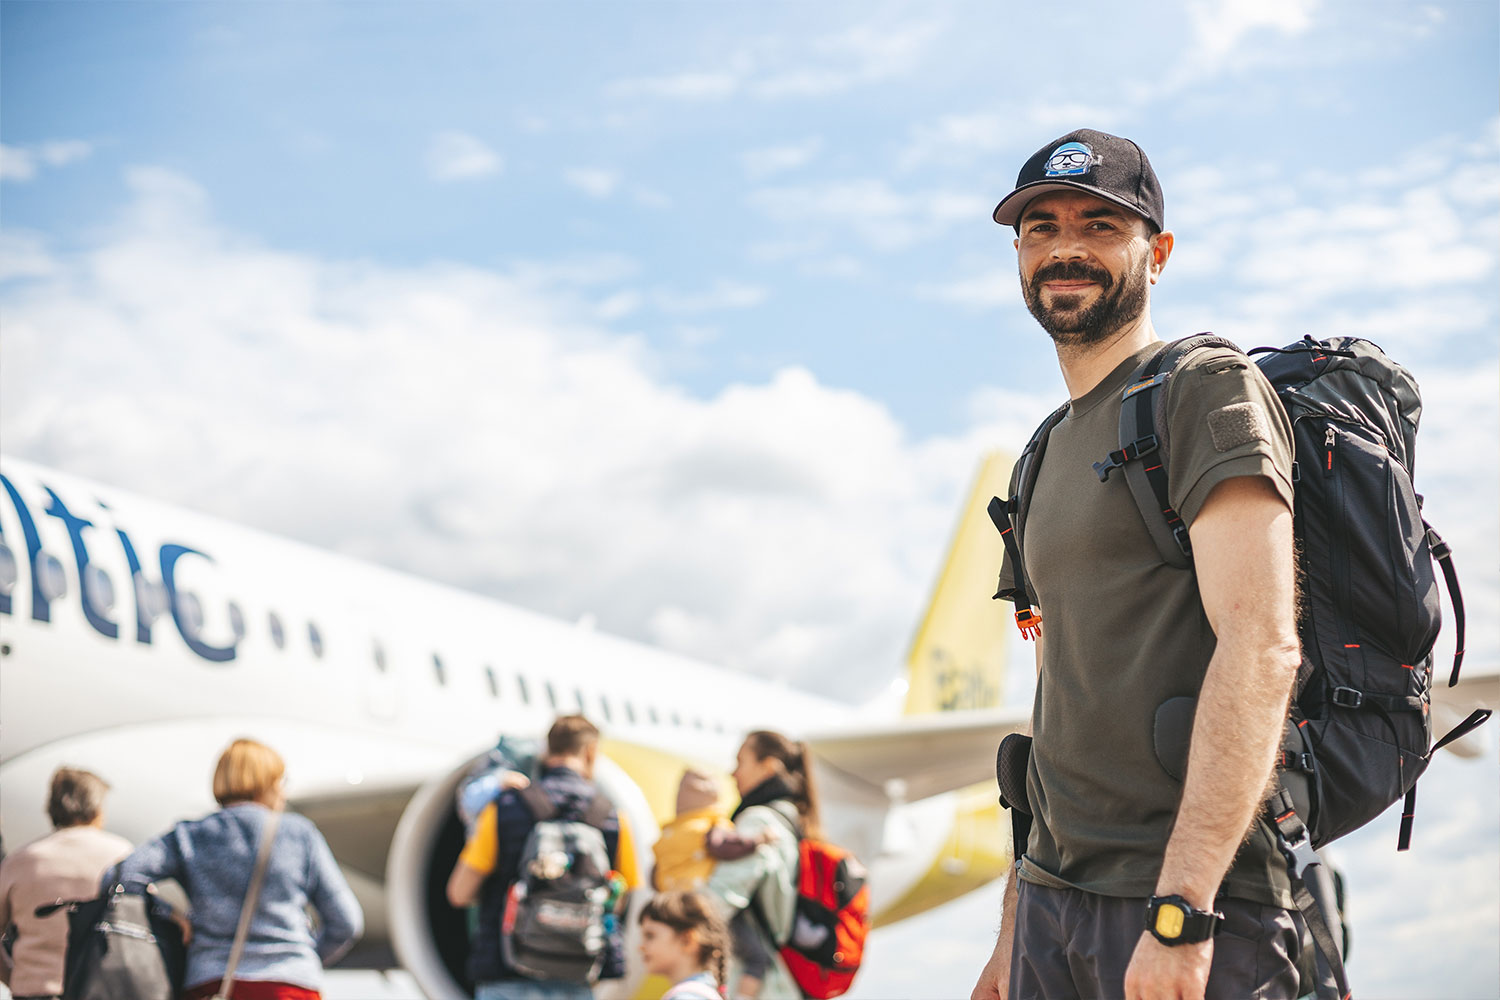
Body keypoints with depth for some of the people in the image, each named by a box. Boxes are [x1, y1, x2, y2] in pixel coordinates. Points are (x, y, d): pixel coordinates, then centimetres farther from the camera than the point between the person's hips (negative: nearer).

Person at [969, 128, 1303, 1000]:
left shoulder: (1208, 390, -6)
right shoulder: (1051, 450, 19)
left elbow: (1262, 650, -18)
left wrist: (1179, 911, -25)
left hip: (1194, 901, -7)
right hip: (1053, 900, 8)